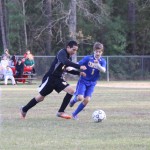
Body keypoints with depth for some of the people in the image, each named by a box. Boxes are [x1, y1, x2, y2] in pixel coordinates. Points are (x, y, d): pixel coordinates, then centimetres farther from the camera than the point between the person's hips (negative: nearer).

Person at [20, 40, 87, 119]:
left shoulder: (69, 57, 7)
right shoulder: (62, 53, -19)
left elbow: (67, 69, 21)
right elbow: (65, 62, -40)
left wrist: (79, 73, 8)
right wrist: (79, 66, -44)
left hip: (58, 79, 8)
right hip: (50, 78, -8)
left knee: (71, 91, -11)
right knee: (41, 97, 2)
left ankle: (61, 112, -6)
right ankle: (24, 110, 23)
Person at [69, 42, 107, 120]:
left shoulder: (102, 61, -5)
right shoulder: (88, 58, -10)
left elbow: (103, 70, -23)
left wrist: (98, 65, -42)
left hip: (92, 83, 2)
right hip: (83, 81, -2)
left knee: (87, 100, -10)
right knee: (80, 97, -20)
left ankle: (75, 114, 10)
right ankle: (74, 98, 18)